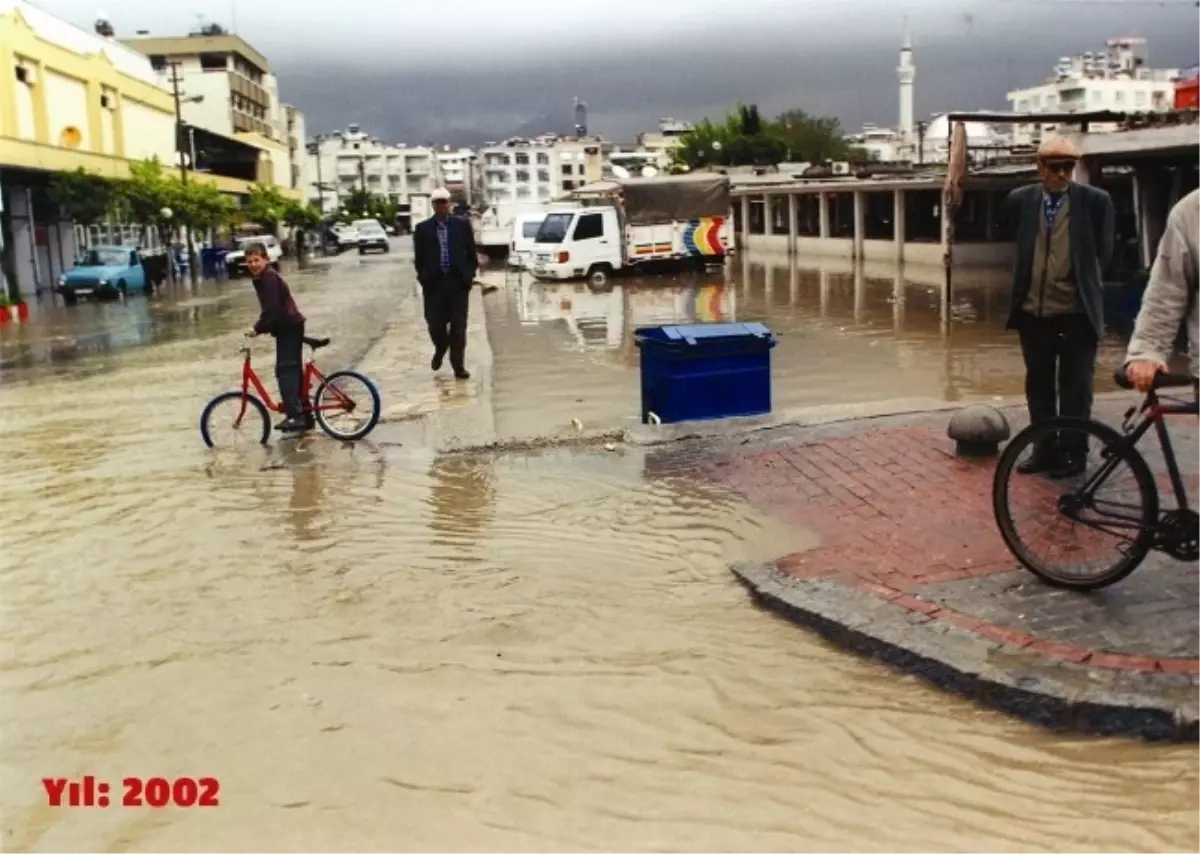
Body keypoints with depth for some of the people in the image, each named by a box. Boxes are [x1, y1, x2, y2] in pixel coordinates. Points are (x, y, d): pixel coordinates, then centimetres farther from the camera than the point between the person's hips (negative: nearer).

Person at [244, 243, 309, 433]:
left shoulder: (269, 277, -15)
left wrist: (257, 328, -18)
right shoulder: (262, 278, 17)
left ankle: (294, 416, -24)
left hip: (289, 327, -11)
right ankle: (304, 417, 17)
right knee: (293, 371, 12)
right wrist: (260, 327, 14)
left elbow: (272, 308, -23)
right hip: (289, 327, 11)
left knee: (285, 371, -17)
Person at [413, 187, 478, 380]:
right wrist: (424, 278, -1)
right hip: (434, 284, 0)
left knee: (458, 328, 0)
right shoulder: (423, 228, 3)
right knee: (435, 324, 2)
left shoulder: (462, 225, 4)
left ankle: (458, 366, 6)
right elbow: (419, 258, 6)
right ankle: (440, 350, 34)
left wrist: (470, 275, -1)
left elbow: (471, 253, 6)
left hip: (458, 283, 0)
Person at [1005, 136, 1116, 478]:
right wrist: (1024, 288, 12)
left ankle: (1074, 454, 16)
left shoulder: (1095, 200, -6)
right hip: (1033, 310, 4)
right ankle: (1046, 450, 25)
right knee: (1038, 386, 13)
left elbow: (1103, 253, 3)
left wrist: (1086, 286, 5)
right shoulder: (1021, 199, 3)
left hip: (1076, 311, -3)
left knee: (1074, 389, 6)